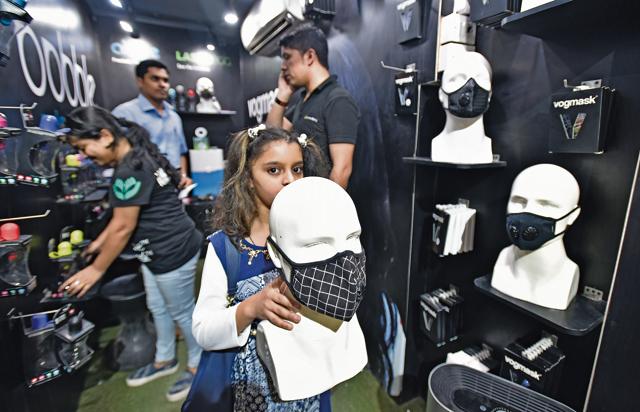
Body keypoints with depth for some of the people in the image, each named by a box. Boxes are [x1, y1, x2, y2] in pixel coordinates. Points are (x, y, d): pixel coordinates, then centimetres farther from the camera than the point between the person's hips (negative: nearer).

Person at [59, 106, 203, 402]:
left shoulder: (130, 170, -24)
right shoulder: (134, 156, 8)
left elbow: (123, 227, -20)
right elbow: (124, 213, 17)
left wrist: (97, 269, -8)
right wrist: (100, 241, 19)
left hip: (172, 252, -10)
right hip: (155, 251, 10)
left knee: (182, 313, 9)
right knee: (158, 308, 24)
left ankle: (197, 366, 33)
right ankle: (165, 360, 46)